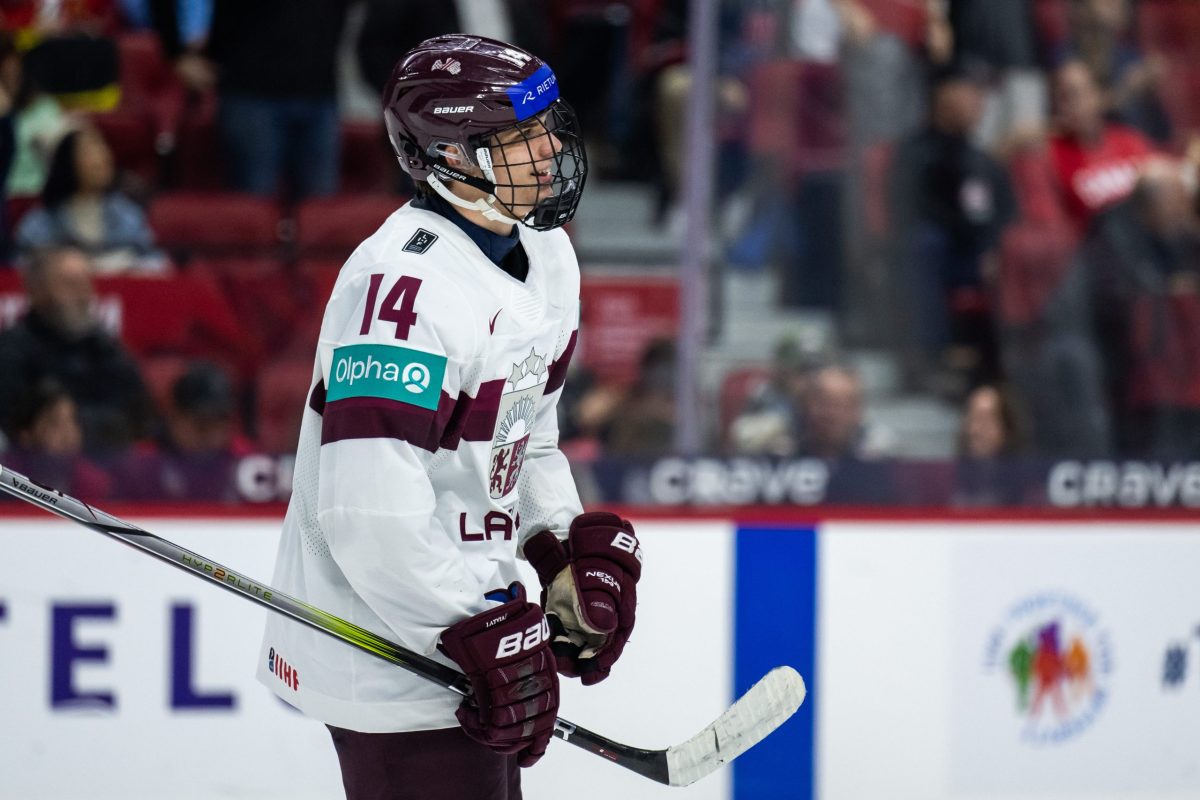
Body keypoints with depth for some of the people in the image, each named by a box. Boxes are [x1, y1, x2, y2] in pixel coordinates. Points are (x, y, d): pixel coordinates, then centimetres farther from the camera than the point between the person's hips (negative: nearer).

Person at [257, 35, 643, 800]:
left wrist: (578, 548, 8)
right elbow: (371, 513, -30)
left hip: (473, 610, 10)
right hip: (381, 649, -10)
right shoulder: (407, 283, -26)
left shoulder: (544, 255, 7)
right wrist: (486, 638, -24)